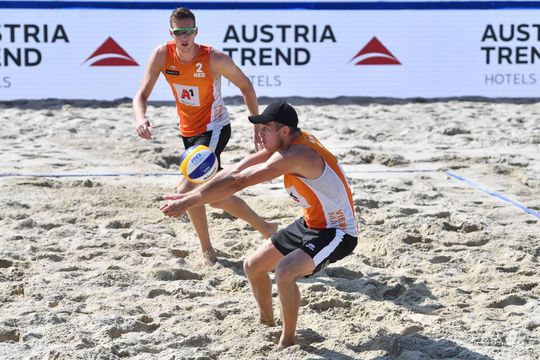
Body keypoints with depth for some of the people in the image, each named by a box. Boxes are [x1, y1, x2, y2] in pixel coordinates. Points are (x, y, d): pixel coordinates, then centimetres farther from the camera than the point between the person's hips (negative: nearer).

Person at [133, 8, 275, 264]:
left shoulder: (214, 59, -22)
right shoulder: (162, 55, -12)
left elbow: (246, 86, -6)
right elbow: (142, 94, -14)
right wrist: (140, 118, -36)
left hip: (214, 130, -6)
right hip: (188, 132, 6)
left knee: (186, 189, -22)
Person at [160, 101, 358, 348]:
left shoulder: (295, 155, -31)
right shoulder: (286, 142, -2)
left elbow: (238, 182, -33)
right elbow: (237, 169, -2)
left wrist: (188, 203, -30)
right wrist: (189, 196, -8)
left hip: (337, 232, -10)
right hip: (310, 224, 10)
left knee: (284, 272, -32)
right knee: (253, 266, 13)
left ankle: (287, 342, -13)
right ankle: (266, 320, 37)